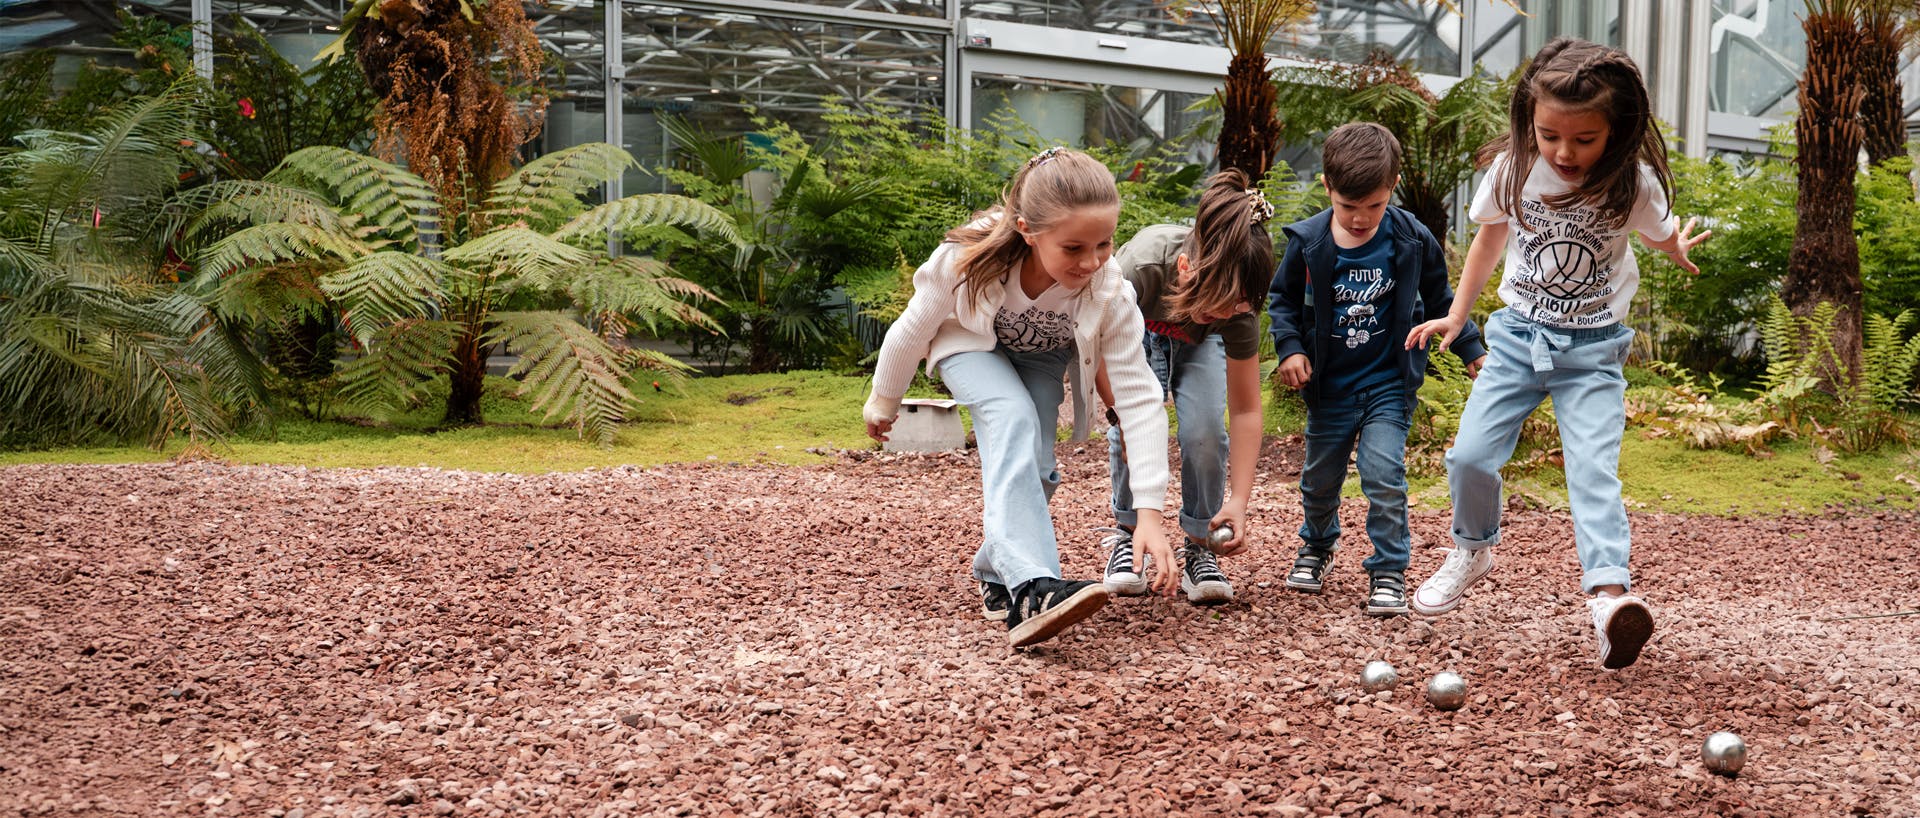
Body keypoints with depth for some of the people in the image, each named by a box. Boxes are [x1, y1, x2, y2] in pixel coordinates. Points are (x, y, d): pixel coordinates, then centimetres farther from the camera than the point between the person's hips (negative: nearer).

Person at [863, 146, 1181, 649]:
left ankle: (996, 573, 15)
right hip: (970, 343, -2)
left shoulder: (1109, 293, -35)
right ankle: (1033, 588, -46)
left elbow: (1139, 399, -33)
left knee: (1034, 466, -16)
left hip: (1042, 357, 3)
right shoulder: (967, 259, -39)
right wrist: (883, 402, -3)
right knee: (1013, 419, -32)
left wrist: (1150, 515, -39)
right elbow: (912, 329, -20)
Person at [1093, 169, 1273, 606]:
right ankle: (1126, 535, -2)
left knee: (1205, 430, -22)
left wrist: (1239, 502, -34)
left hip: (1199, 341, 1)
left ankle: (1200, 548, -4)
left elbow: (1245, 410, -27)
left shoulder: (1237, 309, -37)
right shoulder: (1142, 267, -45)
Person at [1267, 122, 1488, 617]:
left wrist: (1472, 350, 7)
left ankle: (1388, 570, -1)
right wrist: (1289, 348, -10)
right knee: (1320, 478, 14)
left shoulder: (1412, 241, -10)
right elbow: (1282, 298, 4)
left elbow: (1440, 299, 6)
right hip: (1329, 385, 2)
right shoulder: (1307, 242, -11)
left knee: (1384, 475, -14)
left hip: (1388, 383, -2)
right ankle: (1317, 545, 41)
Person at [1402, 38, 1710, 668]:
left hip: (1593, 348, -2)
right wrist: (1455, 317, 14)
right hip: (1518, 333, 2)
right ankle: (1474, 550, 22)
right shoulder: (1512, 169, -8)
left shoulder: (1634, 184, -13)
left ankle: (1609, 593, -25)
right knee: (1469, 455, -5)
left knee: (1593, 468, -17)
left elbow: (1663, 238, 10)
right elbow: (1490, 240, 11)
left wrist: (1678, 251, -7)